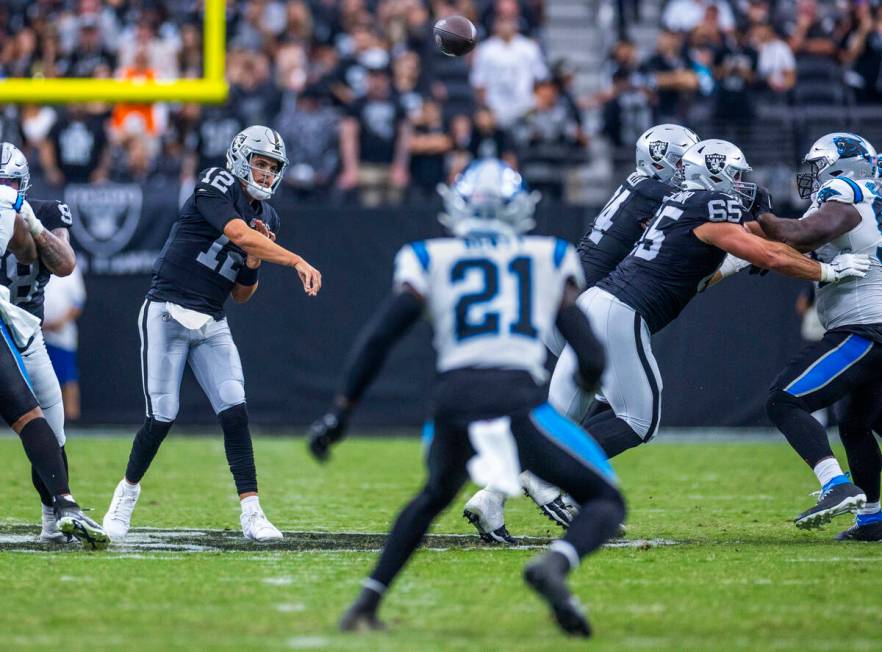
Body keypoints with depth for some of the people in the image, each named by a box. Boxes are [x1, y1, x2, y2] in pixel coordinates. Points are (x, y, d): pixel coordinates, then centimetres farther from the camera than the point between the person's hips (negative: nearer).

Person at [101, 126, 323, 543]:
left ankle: (251, 514, -10)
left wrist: (255, 259, -5)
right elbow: (237, 232, -30)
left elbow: (241, 295, 14)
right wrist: (297, 262, -35)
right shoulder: (216, 186, -10)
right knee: (163, 417, -6)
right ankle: (128, 491, 19)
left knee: (234, 411, -9)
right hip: (167, 315, -6)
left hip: (211, 325, 6)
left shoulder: (264, 217, 11)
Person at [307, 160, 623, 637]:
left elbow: (379, 337, 8)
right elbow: (589, 356, 14)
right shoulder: (549, 258, 18)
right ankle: (553, 566, -24)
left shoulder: (430, 260, 18)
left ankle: (368, 601, 25)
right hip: (519, 401, -3)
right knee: (605, 503, 8)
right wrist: (587, 375, 38)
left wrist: (341, 410, 12)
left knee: (435, 495, 33)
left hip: (453, 400, 3)